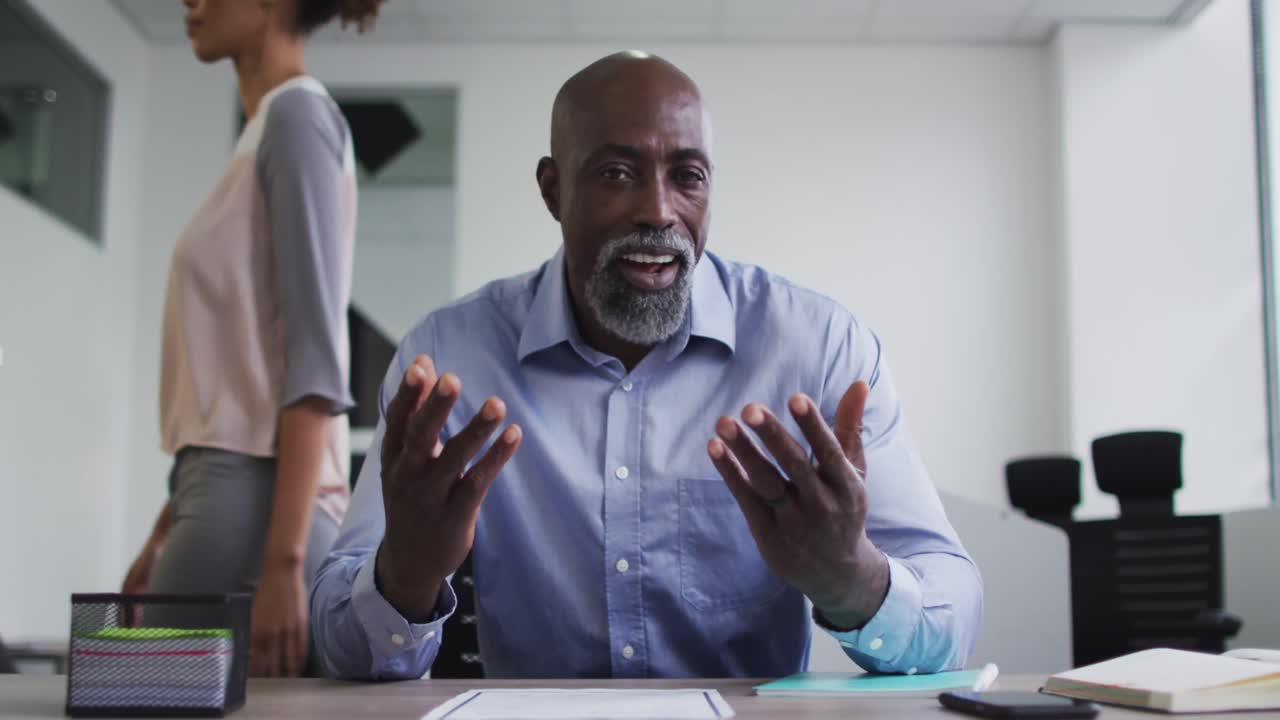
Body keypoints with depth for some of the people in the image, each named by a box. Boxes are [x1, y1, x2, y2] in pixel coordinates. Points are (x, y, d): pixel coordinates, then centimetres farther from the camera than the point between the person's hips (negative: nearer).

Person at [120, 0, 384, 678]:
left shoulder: (299, 115, -6)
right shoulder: (265, 133, 20)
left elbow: (315, 356, -15)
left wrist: (283, 560, -21)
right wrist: (166, 530, 21)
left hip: (259, 500, -8)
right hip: (233, 491, 8)